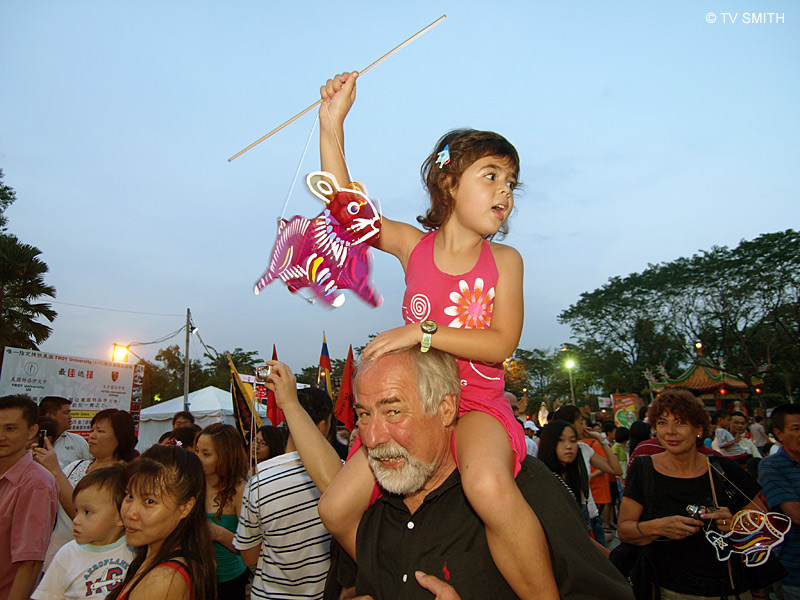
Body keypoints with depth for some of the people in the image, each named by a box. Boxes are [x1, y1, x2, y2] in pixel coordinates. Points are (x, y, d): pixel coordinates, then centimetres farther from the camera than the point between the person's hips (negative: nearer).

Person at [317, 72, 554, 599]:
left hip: (478, 402, -3)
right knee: (338, 511, -2)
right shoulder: (414, 245, 3)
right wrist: (333, 125, -9)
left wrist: (423, 332, -20)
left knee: (489, 486, -36)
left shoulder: (504, 259, -2)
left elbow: (502, 343, -11)